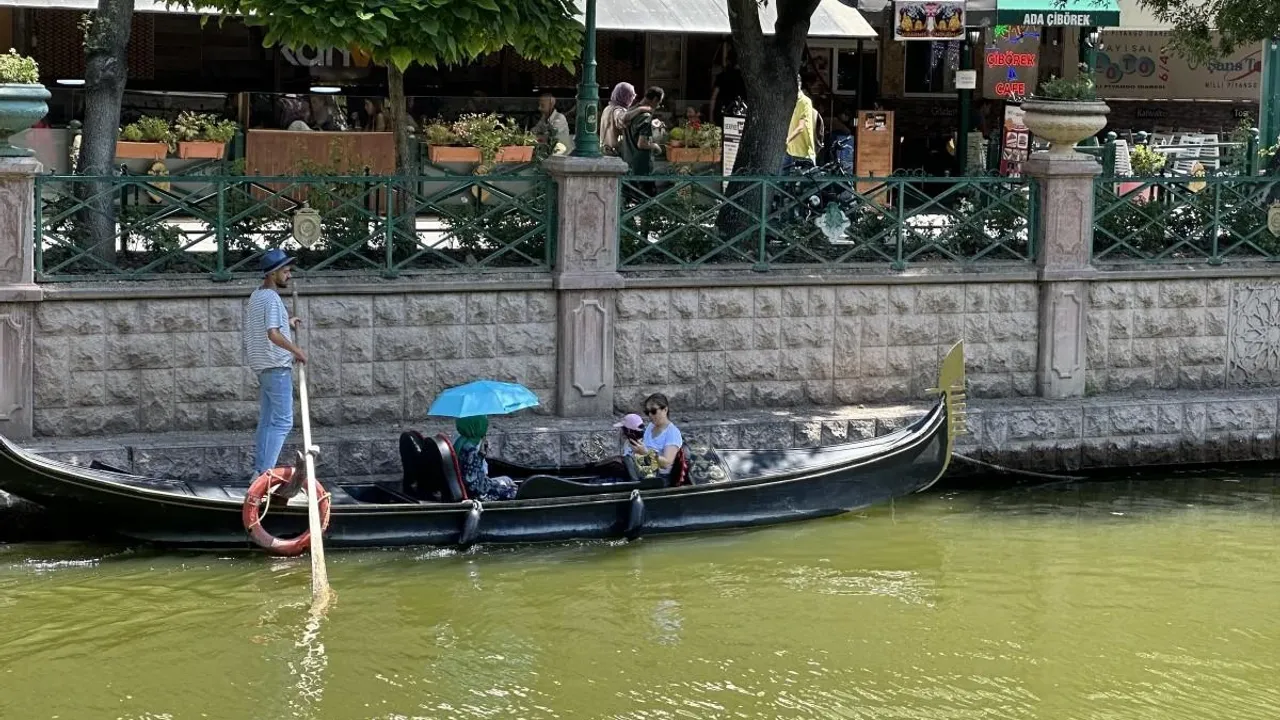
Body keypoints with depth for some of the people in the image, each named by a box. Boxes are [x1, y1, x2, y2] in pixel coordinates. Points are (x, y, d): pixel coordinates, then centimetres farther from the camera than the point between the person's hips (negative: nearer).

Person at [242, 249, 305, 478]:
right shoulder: (272, 298, -14)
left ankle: (259, 471, 12)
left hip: (262, 367, 10)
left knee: (266, 422, 12)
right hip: (277, 366, -10)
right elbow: (273, 334, -26)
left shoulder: (255, 298, 16)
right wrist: (297, 351, -17)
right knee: (282, 421, -9)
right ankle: (265, 472, -15)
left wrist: (286, 324, 28)